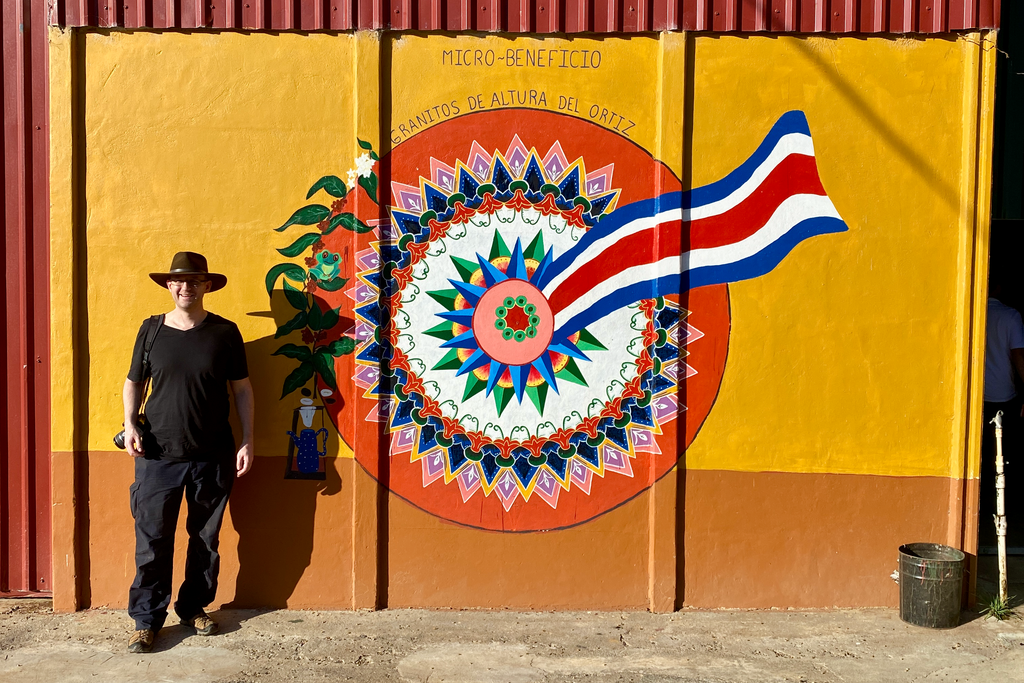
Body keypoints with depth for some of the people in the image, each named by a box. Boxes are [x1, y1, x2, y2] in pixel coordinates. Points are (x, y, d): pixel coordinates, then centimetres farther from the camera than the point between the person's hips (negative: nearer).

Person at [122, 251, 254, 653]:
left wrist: (247, 441, 0)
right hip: (158, 455, 0)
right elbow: (134, 382, 12)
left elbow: (241, 388, 4)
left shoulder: (224, 332, 0)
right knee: (152, 539, 1)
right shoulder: (151, 330, 3)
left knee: (205, 538, 11)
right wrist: (130, 424, -4)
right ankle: (146, 619, 15)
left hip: (213, 455, 0)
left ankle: (194, 607, 29)